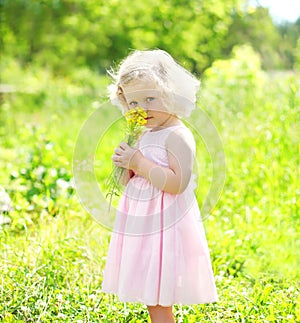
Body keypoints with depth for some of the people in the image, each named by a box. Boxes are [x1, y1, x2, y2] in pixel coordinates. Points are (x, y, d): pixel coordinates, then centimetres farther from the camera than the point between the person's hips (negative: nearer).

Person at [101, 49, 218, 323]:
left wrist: (139, 162, -22)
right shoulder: (144, 135, 12)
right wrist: (126, 165, -2)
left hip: (165, 224, -9)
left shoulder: (177, 136, -14)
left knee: (158, 298, -5)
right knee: (150, 296, 15)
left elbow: (177, 182, -26)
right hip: (143, 222, 9)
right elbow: (130, 183, 20)